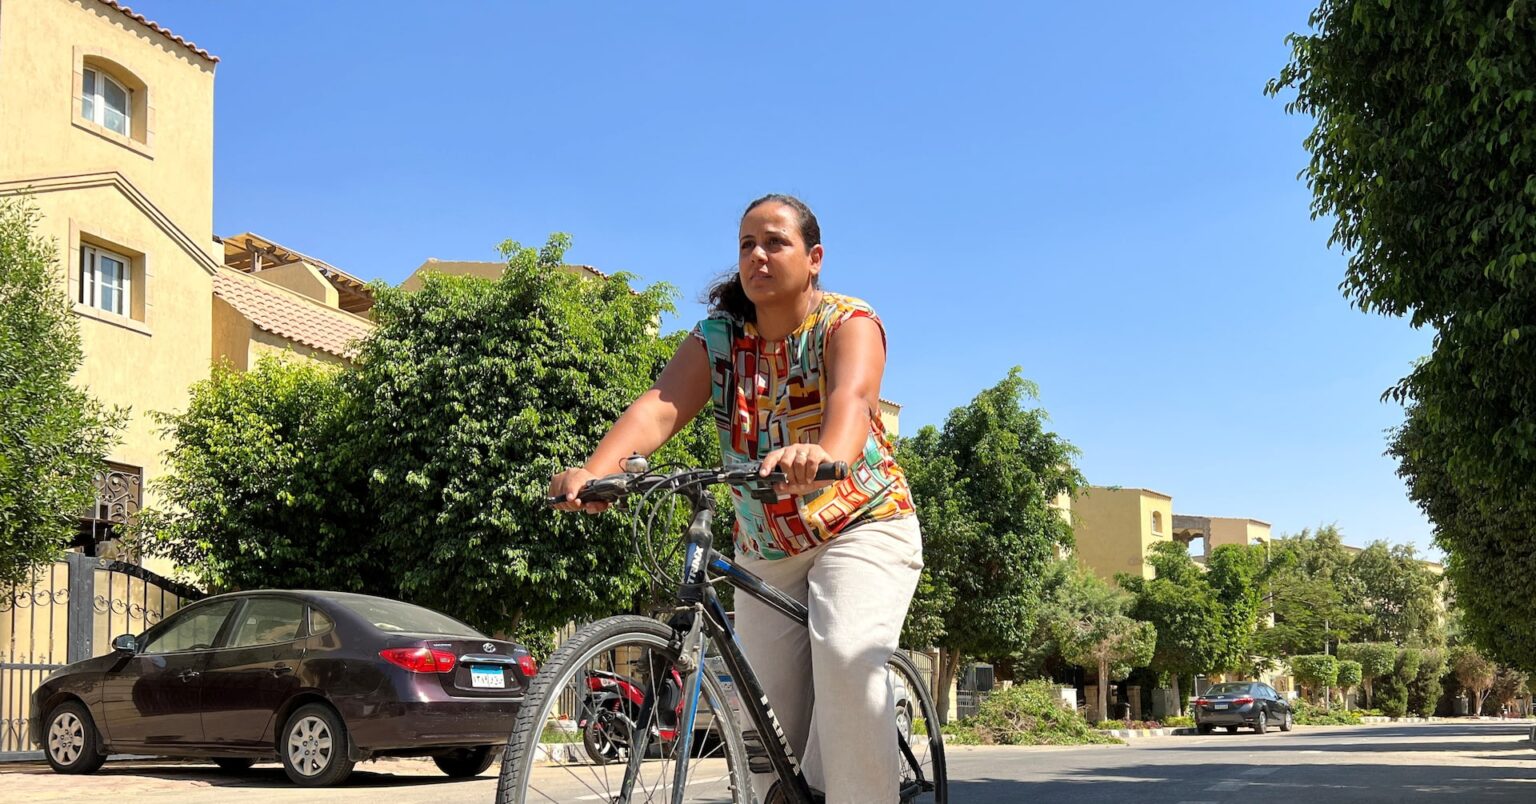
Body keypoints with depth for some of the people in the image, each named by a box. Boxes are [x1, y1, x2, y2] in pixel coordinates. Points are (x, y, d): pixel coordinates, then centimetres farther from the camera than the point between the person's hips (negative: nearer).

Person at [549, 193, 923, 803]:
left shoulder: (847, 321, -12)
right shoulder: (717, 336, -2)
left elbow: (852, 396, -34)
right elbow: (660, 406, -20)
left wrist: (825, 455, -58)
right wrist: (593, 471, -40)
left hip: (862, 527, -4)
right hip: (765, 552, 4)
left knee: (845, 655, -32)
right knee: (773, 728, 1)